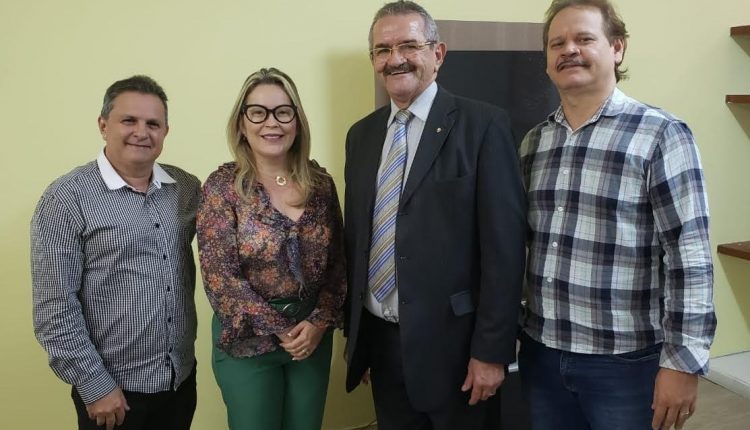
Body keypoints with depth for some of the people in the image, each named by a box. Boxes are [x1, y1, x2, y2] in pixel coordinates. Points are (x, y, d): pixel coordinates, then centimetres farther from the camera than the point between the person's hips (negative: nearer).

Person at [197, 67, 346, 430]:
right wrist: (281, 329, -14)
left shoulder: (320, 183, -1)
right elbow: (220, 278, -14)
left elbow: (337, 263, 3)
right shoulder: (222, 187, -11)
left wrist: (320, 322, -10)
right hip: (248, 341, -3)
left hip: (313, 335, 3)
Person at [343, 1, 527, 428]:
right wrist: (354, 332, 11)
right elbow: (356, 237, 10)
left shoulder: (483, 124, -10)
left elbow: (504, 244, -13)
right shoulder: (362, 134, 7)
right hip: (379, 340, 5)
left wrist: (492, 349, -14)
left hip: (451, 342, -5)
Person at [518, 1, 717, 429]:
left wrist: (682, 362, -15)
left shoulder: (661, 135, -10)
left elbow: (690, 255, -13)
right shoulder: (533, 141, 6)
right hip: (541, 353, 5)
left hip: (626, 360, -4)